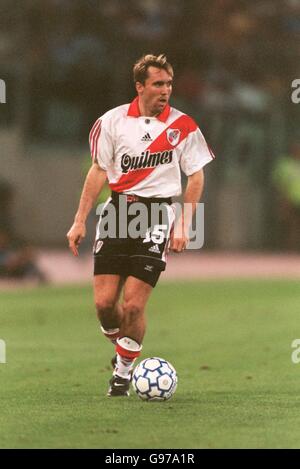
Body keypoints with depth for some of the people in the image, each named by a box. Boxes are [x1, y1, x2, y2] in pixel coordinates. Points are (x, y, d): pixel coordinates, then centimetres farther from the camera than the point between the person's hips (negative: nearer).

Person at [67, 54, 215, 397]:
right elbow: (99, 171, 9)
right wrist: (80, 221, 6)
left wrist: (184, 225, -3)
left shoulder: (182, 126, -2)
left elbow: (196, 177, 5)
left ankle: (124, 368, 13)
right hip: (117, 210, 2)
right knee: (104, 301, -4)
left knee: (133, 305, -10)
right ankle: (121, 348, 27)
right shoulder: (113, 121, 1)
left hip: (158, 215, -2)